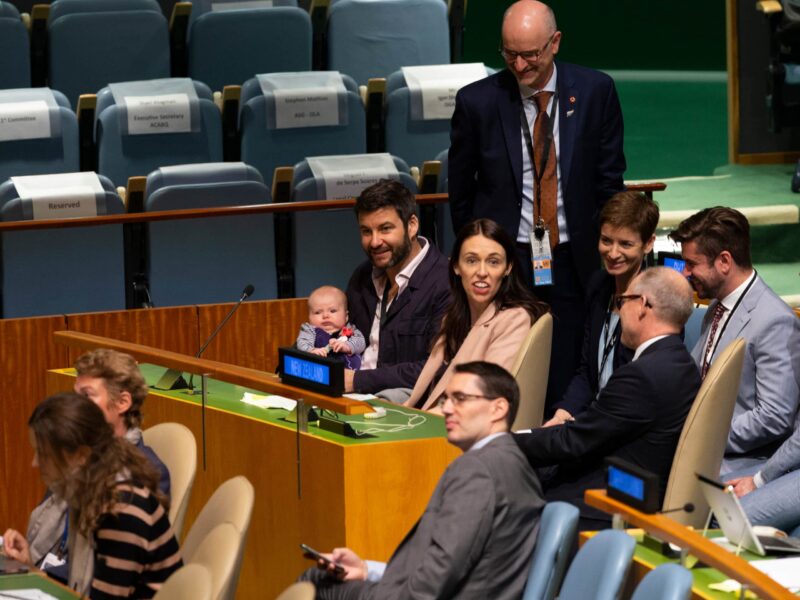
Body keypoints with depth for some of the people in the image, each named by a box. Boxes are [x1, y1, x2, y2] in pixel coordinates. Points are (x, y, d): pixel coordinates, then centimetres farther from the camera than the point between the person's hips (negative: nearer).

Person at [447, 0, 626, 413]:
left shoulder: (595, 92, 0)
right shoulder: (477, 101, -3)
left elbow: (609, 181, 7)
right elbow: (460, 190, 8)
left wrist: (602, 252, 5)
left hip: (573, 262, 1)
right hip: (507, 260, -1)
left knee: (567, 384, -1)